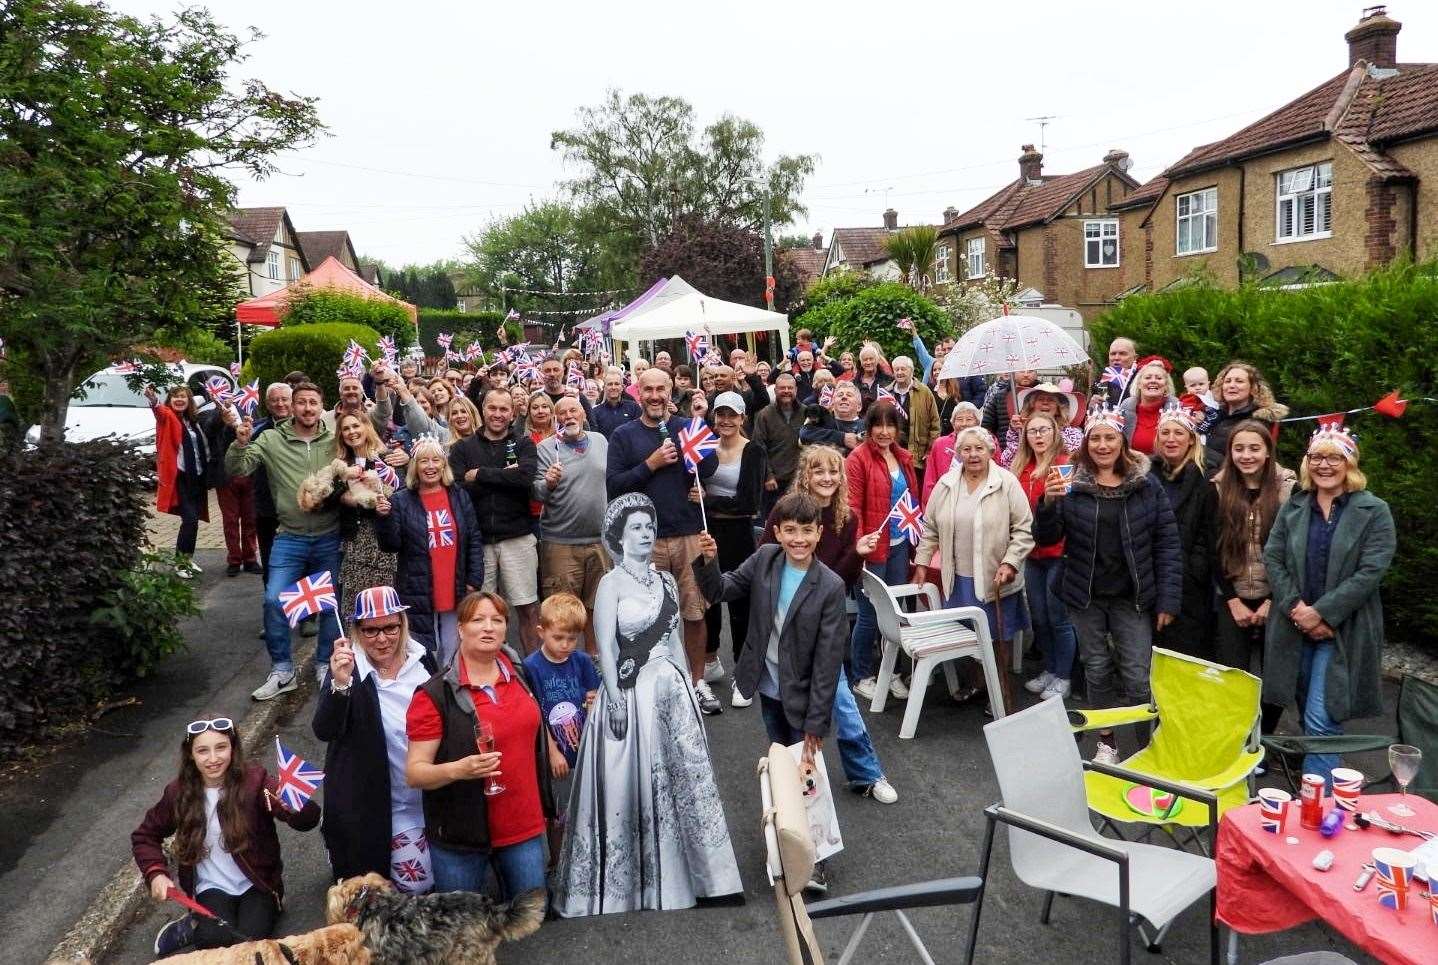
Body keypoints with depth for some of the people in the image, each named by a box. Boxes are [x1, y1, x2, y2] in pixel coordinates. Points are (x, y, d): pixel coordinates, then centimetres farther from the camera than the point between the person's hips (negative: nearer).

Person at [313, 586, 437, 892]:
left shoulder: (421, 659, -6)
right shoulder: (349, 669, -18)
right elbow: (324, 731, -32)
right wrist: (340, 683, -48)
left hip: (427, 797, 5)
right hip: (371, 806, -4)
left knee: (418, 881, 21)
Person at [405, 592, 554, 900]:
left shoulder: (520, 675, 2)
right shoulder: (435, 695, -13)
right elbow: (414, 772, -12)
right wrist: (458, 769, -31)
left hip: (525, 828, 4)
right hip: (460, 838, -4)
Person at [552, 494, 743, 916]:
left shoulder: (666, 580, 9)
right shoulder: (612, 583, -8)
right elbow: (605, 648, -13)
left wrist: (687, 686, 13)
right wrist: (616, 700, -19)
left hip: (672, 690, 6)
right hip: (632, 692, -6)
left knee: (681, 778, 11)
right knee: (633, 785, 2)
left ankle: (672, 875, 26)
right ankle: (629, 884, 18)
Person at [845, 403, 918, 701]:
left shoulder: (903, 458, 10)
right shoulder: (858, 459, -9)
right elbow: (853, 507, -13)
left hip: (900, 544, 6)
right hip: (874, 547, -6)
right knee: (870, 614, 2)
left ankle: (891, 672, 27)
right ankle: (861, 676, 18)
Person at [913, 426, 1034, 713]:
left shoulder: (1007, 484, -8)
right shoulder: (946, 484, 3)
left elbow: (1023, 529, -8)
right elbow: (931, 527, 10)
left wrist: (1009, 563, -15)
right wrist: (922, 562, 8)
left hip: (996, 578, -3)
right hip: (959, 577, 3)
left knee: (997, 636, 8)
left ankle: (1002, 687, 26)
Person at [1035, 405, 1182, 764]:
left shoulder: (1146, 484, -2)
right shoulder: (1072, 483, -2)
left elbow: (1167, 543, -3)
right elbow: (1046, 538, -4)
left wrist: (1168, 599, -8)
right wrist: (1049, 502, -23)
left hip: (1132, 597, -1)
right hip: (1086, 596, 1)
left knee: (1139, 677, -2)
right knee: (1097, 671, 12)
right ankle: (1106, 743, 26)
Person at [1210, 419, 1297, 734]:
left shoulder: (1289, 489, -4)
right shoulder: (1218, 490, 1)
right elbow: (1214, 550, 0)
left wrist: (1272, 602, -9)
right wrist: (1233, 601, -6)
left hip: (1275, 600, -1)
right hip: (1232, 601, 1)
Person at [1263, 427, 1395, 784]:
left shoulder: (1374, 511, -3)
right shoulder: (1292, 508, 8)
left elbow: (1371, 571, -11)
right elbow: (1272, 558, 3)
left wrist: (1321, 612, -16)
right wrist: (1297, 608, -10)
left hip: (1343, 630, -4)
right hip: (1294, 627, 4)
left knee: (1321, 721, -9)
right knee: (1309, 714, 15)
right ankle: (1320, 776, 33)